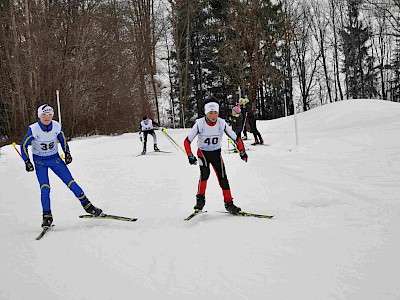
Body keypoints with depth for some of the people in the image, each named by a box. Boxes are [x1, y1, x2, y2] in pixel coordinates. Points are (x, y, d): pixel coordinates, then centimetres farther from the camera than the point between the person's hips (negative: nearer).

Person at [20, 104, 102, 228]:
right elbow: (24, 145, -8)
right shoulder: (34, 129, -20)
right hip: (40, 161, -2)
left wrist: (67, 153, 2)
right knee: (45, 188, -16)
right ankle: (47, 216, -3)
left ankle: (87, 205, 8)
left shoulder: (56, 126, -13)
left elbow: (63, 139, 7)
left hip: (55, 158, 2)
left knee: (71, 183, -4)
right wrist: (27, 162, -12)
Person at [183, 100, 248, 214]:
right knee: (205, 173, -26)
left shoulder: (222, 123, -16)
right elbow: (187, 141, -14)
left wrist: (242, 151, -16)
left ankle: (228, 203, 4)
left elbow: (236, 138, -7)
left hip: (216, 153, 2)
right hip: (203, 153, -2)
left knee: (222, 177, -6)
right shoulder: (199, 124, -20)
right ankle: (200, 198, -11)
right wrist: (190, 156, -25)